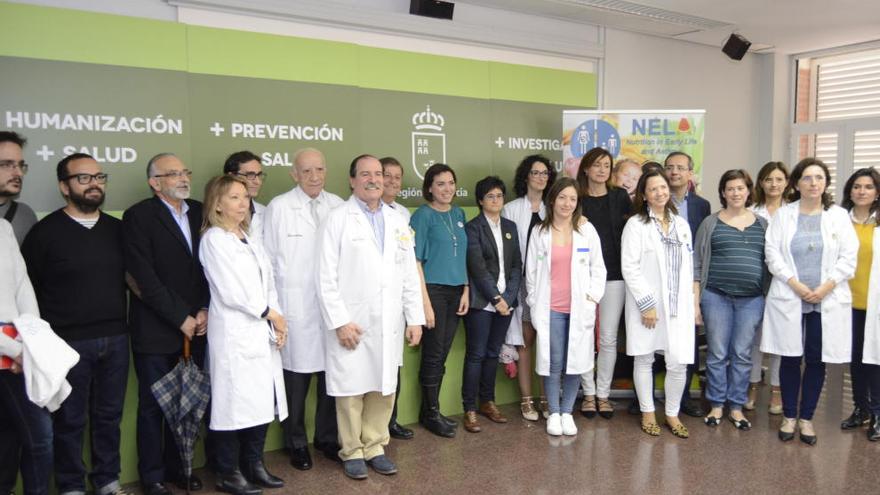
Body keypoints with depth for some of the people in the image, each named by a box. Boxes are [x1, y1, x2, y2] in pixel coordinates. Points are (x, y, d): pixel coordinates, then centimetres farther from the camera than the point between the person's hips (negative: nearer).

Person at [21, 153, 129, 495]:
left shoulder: (117, 229, 8)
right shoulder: (45, 231, -4)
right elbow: (27, 290, -3)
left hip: (115, 339, 4)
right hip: (68, 343, -3)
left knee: (109, 415, 13)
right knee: (71, 420, 8)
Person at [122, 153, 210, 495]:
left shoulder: (199, 212, 8)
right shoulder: (139, 216, -7)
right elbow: (145, 277, -14)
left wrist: (204, 311, -5)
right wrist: (180, 318, -13)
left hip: (195, 326, 4)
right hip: (155, 331, -4)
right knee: (153, 406, 9)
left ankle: (178, 466, 28)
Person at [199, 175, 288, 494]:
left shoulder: (249, 239, 17)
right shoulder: (213, 239, -6)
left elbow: (267, 284, 13)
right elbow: (230, 292, -13)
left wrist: (277, 323, 0)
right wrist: (270, 314, -6)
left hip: (262, 333, 7)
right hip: (234, 334, -7)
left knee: (262, 401, 10)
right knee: (234, 403, 0)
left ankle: (253, 465, 23)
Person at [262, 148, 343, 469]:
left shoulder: (338, 206, 5)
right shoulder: (278, 207, -3)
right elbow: (268, 260, -1)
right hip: (295, 307, -3)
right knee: (297, 379, 4)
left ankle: (327, 437, 29)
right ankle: (297, 443, 24)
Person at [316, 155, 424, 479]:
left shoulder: (397, 221, 12)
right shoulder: (338, 219, -3)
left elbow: (410, 274, 12)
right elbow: (327, 276, -8)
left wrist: (415, 318, 7)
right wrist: (339, 321, -13)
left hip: (389, 324, 4)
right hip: (352, 323, -4)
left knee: (384, 388, 10)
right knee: (352, 390, 5)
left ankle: (375, 447, 26)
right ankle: (352, 451, 21)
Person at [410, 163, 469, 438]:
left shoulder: (458, 214, 11)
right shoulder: (423, 216, -7)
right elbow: (416, 261, -11)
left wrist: (465, 290, 7)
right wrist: (425, 302, -15)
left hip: (456, 291, 6)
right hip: (433, 290, -6)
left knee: (442, 353, 11)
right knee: (434, 354, 2)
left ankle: (430, 411, 24)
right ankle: (432, 413, 17)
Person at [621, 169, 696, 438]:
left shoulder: (681, 224, 11)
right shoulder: (636, 224, -5)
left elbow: (688, 266, 13)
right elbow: (629, 268, -11)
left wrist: (690, 301, 8)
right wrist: (646, 303, -14)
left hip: (678, 305, 4)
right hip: (646, 303, -3)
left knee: (678, 363, 1)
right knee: (644, 360, 8)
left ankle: (672, 414, 20)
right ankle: (648, 413, 24)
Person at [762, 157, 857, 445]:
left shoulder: (839, 216, 7)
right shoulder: (783, 214, 5)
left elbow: (848, 257, 1)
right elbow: (772, 253, -1)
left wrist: (826, 287, -11)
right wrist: (796, 284, -12)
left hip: (828, 301, 1)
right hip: (789, 299, -1)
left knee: (817, 361, 5)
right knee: (791, 358, 4)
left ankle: (806, 418, 18)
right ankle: (789, 417, 17)